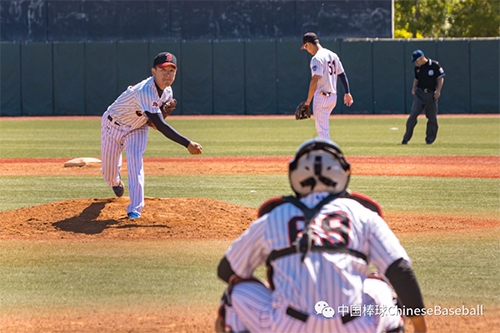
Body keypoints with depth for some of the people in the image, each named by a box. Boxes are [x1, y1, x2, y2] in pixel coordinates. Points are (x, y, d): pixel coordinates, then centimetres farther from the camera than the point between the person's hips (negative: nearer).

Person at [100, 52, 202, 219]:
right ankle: (115, 182, 46)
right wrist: (188, 144, -47)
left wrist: (167, 107, -21)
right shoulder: (145, 92, -39)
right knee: (109, 171, 7)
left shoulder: (167, 91, -12)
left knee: (135, 161, -20)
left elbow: (155, 121, 1)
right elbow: (160, 126, -44)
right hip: (114, 126, -5)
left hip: (137, 129, 5)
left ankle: (135, 208, -19)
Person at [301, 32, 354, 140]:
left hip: (321, 97, -9)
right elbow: (342, 75, 15)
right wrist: (347, 93, 19)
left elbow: (315, 81, -21)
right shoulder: (333, 55, 12)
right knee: (320, 126, 21)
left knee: (323, 130, -6)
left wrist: (308, 101, -19)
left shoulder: (317, 58, -15)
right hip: (333, 96, 9)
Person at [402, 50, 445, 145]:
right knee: (413, 115, -8)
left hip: (431, 94, -3)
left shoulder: (435, 65, -6)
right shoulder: (417, 67, 8)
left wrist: (438, 91, -11)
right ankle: (405, 139, -6)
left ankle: (429, 139, 13)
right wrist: (414, 88, 3)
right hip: (419, 93, 3)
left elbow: (441, 78, -3)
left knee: (432, 117, 0)